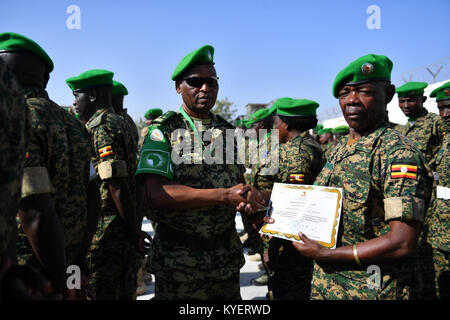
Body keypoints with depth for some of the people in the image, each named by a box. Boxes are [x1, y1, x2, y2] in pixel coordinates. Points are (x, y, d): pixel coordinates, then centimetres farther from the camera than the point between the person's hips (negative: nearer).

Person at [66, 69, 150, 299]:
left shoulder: (100, 128, -15)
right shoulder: (117, 123, 15)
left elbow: (118, 187, -21)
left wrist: (134, 231, -16)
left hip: (104, 229, -9)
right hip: (122, 227, 9)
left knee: (99, 291, 3)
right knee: (122, 290, 19)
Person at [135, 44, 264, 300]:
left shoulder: (229, 131, 8)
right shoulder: (163, 131, -7)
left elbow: (240, 181, 12)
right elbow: (156, 195, -19)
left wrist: (249, 196, -13)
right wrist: (223, 195, -24)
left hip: (227, 255, 5)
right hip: (178, 259, -4)